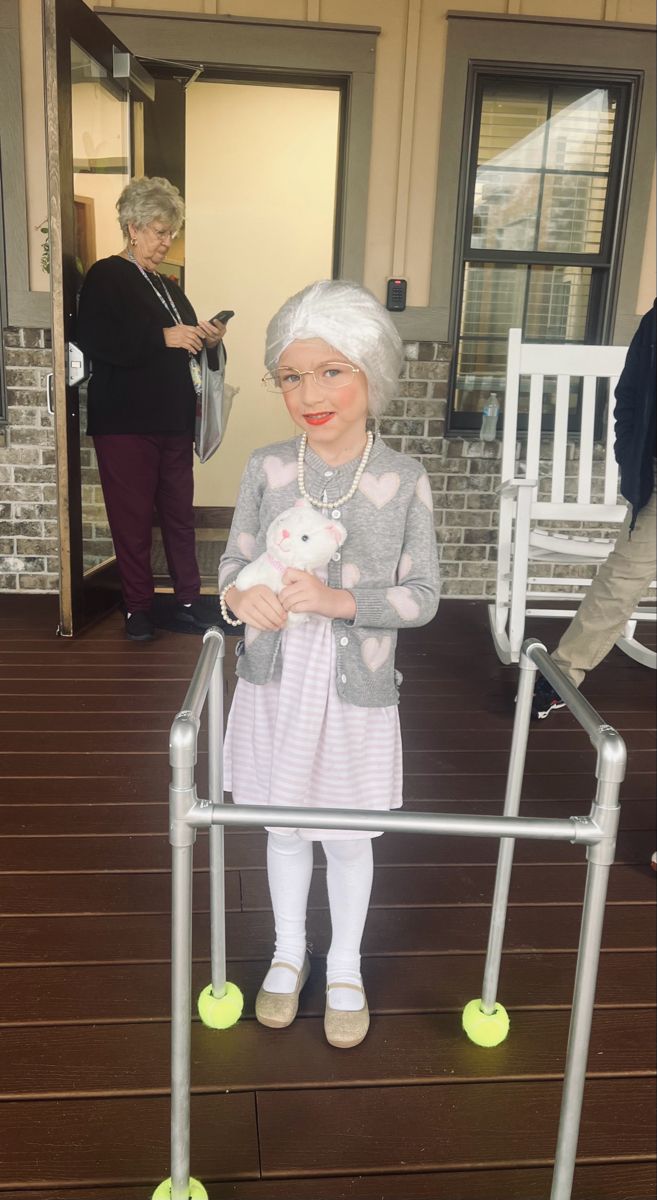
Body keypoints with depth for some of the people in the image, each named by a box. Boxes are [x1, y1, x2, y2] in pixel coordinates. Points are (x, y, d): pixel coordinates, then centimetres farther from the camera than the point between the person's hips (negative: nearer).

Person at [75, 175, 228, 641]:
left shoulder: (168, 287, 20)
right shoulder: (106, 277, -2)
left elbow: (187, 353, 27)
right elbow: (95, 342, -18)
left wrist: (208, 340, 4)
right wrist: (164, 337, -20)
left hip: (174, 421, 7)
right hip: (126, 423, -6)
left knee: (180, 514, 9)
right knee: (133, 518, 0)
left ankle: (189, 597, 20)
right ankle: (138, 607, 13)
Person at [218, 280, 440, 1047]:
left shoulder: (403, 481, -12)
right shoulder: (266, 470, -6)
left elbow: (422, 596, -9)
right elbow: (233, 562, 3)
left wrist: (339, 599, -24)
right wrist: (239, 597, -20)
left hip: (357, 694, -2)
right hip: (275, 684, 2)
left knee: (347, 838, 15)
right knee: (284, 829, 19)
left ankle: (345, 968, 40)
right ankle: (289, 953, 44)